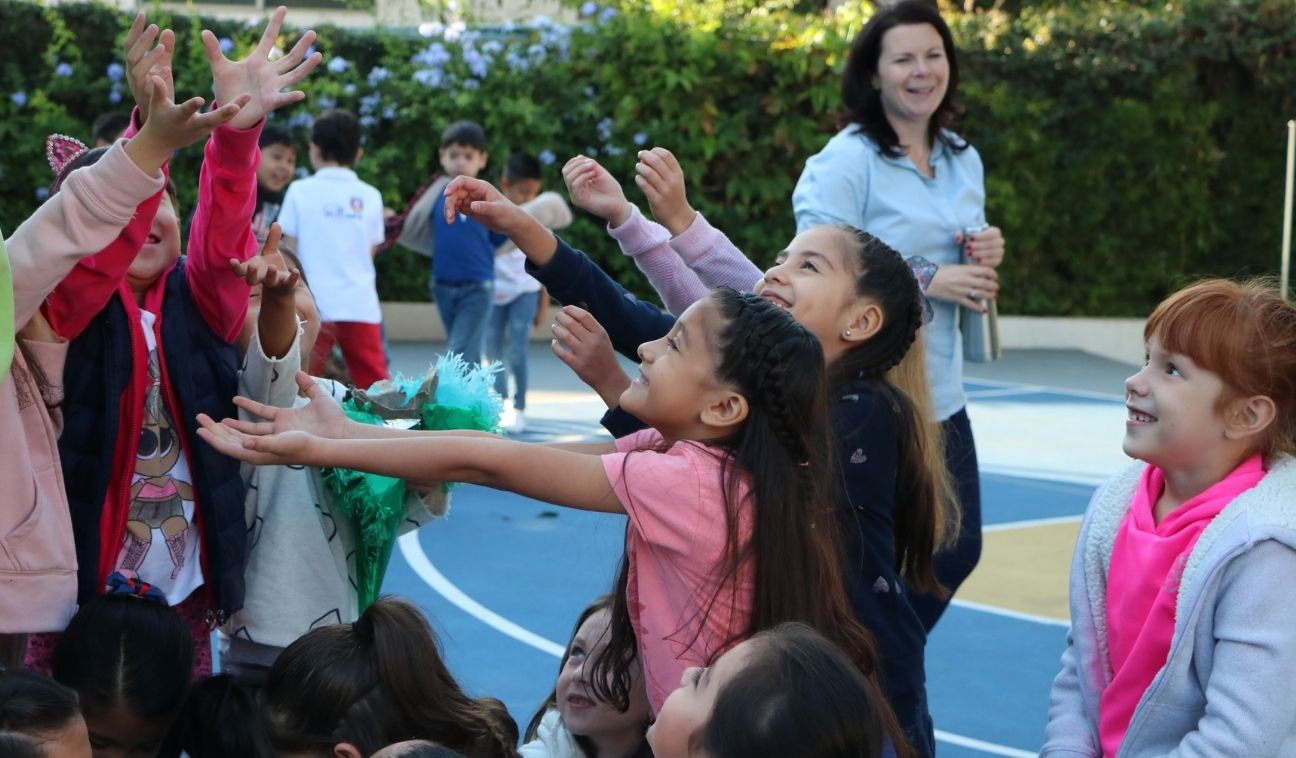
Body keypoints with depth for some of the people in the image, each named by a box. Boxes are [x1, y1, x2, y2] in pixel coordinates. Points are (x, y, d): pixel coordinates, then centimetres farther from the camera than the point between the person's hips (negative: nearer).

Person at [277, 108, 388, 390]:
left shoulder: (300, 191, 0)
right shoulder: (370, 196, 5)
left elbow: (290, 253, 0)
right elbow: (370, 252, 7)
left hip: (313, 306, -2)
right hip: (361, 306, 2)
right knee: (374, 385, 6)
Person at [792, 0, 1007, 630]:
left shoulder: (965, 161, 9)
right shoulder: (845, 162, -13)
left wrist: (984, 260, -4)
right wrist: (928, 280, -21)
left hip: (941, 396, 7)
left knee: (957, 551, 14)